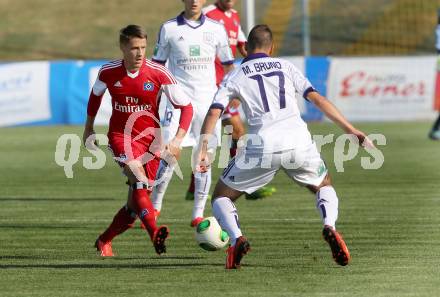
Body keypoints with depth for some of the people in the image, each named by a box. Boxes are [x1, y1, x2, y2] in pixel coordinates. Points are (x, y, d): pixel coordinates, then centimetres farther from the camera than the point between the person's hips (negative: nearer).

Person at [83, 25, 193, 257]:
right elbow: (95, 95, 17)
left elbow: (186, 107, -9)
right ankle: (155, 234, -47)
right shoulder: (108, 72, -7)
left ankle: (104, 242, 28)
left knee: (135, 206, 4)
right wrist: (89, 128, 24)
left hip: (149, 139, 1)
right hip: (120, 135, -1)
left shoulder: (158, 74, -12)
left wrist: (178, 140, -20)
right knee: (139, 181, -30)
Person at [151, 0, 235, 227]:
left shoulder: (216, 29, 5)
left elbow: (228, 64, 13)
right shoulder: (169, 29, 1)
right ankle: (154, 206, 5)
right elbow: (158, 65, 7)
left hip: (207, 100, 2)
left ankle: (198, 214, 8)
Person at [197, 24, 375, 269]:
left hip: (262, 147, -2)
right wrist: (351, 130, 11)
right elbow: (317, 99, 10)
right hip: (299, 143, 2)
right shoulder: (285, 67, 18)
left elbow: (213, 113, 1)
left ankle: (236, 239, -14)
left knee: (221, 197, 16)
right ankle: (329, 226, -4)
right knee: (324, 186, 28)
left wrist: (203, 152, -2)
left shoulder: (234, 77, 14)